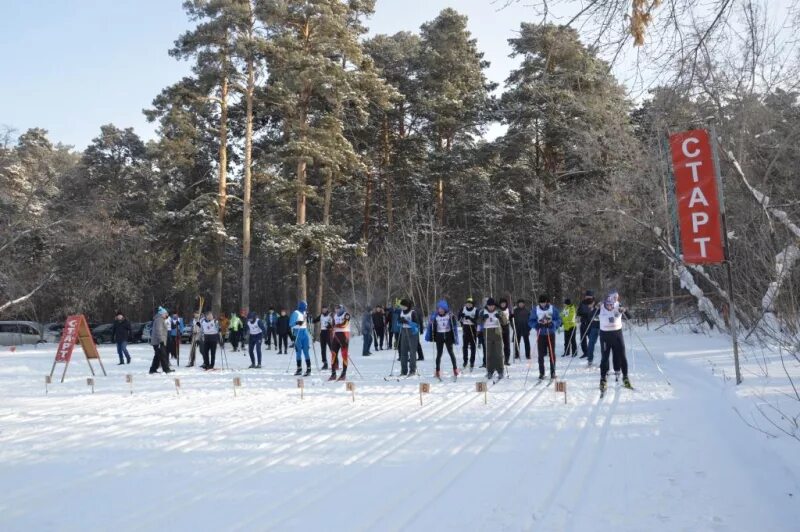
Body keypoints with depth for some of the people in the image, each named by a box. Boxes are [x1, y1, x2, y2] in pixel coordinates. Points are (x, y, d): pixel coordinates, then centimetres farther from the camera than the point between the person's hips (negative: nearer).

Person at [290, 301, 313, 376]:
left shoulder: (305, 313, 13)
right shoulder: (296, 313, -7)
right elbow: (291, 323, -13)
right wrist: (297, 322, -29)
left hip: (305, 333, 4)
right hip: (298, 334, -4)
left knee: (306, 351, 1)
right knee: (298, 351, 1)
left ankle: (308, 369, 1)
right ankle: (299, 368, 10)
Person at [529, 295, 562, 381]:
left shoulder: (553, 309, 0)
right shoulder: (535, 310, 1)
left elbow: (558, 320, 0)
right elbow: (531, 322, 3)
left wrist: (552, 324, -19)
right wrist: (537, 324, -17)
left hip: (551, 334, 0)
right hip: (540, 334, 1)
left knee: (552, 354, 1)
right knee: (541, 355, 0)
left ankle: (553, 372, 10)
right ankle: (541, 373, 7)